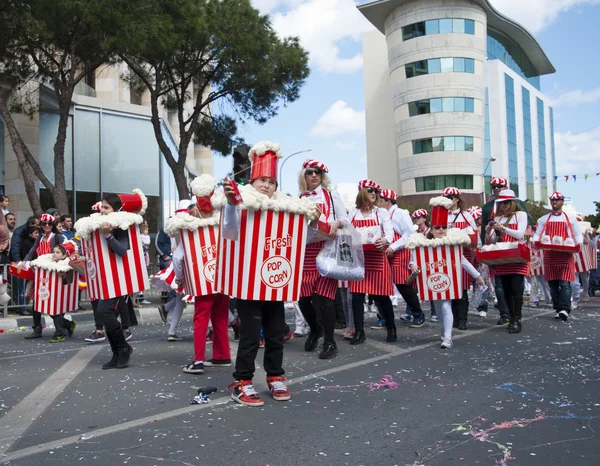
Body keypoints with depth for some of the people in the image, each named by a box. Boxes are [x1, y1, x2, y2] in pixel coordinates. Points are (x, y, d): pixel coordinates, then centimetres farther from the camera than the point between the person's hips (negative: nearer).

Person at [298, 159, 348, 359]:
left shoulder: (331, 195, 6)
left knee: (323, 295, -8)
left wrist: (336, 223, -14)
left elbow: (346, 220, 6)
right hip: (306, 253, 3)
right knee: (303, 296, 4)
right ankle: (314, 330, 32)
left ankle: (330, 342, 5)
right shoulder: (299, 199, 12)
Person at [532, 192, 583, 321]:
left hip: (565, 255, -2)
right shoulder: (544, 219, 16)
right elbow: (537, 234, 11)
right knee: (553, 284, 3)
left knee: (565, 283, -12)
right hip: (549, 256, 2)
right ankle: (558, 309, 10)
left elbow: (578, 235, 11)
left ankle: (565, 310, -17)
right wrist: (536, 241, -11)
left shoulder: (571, 218, 12)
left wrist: (579, 243, -10)